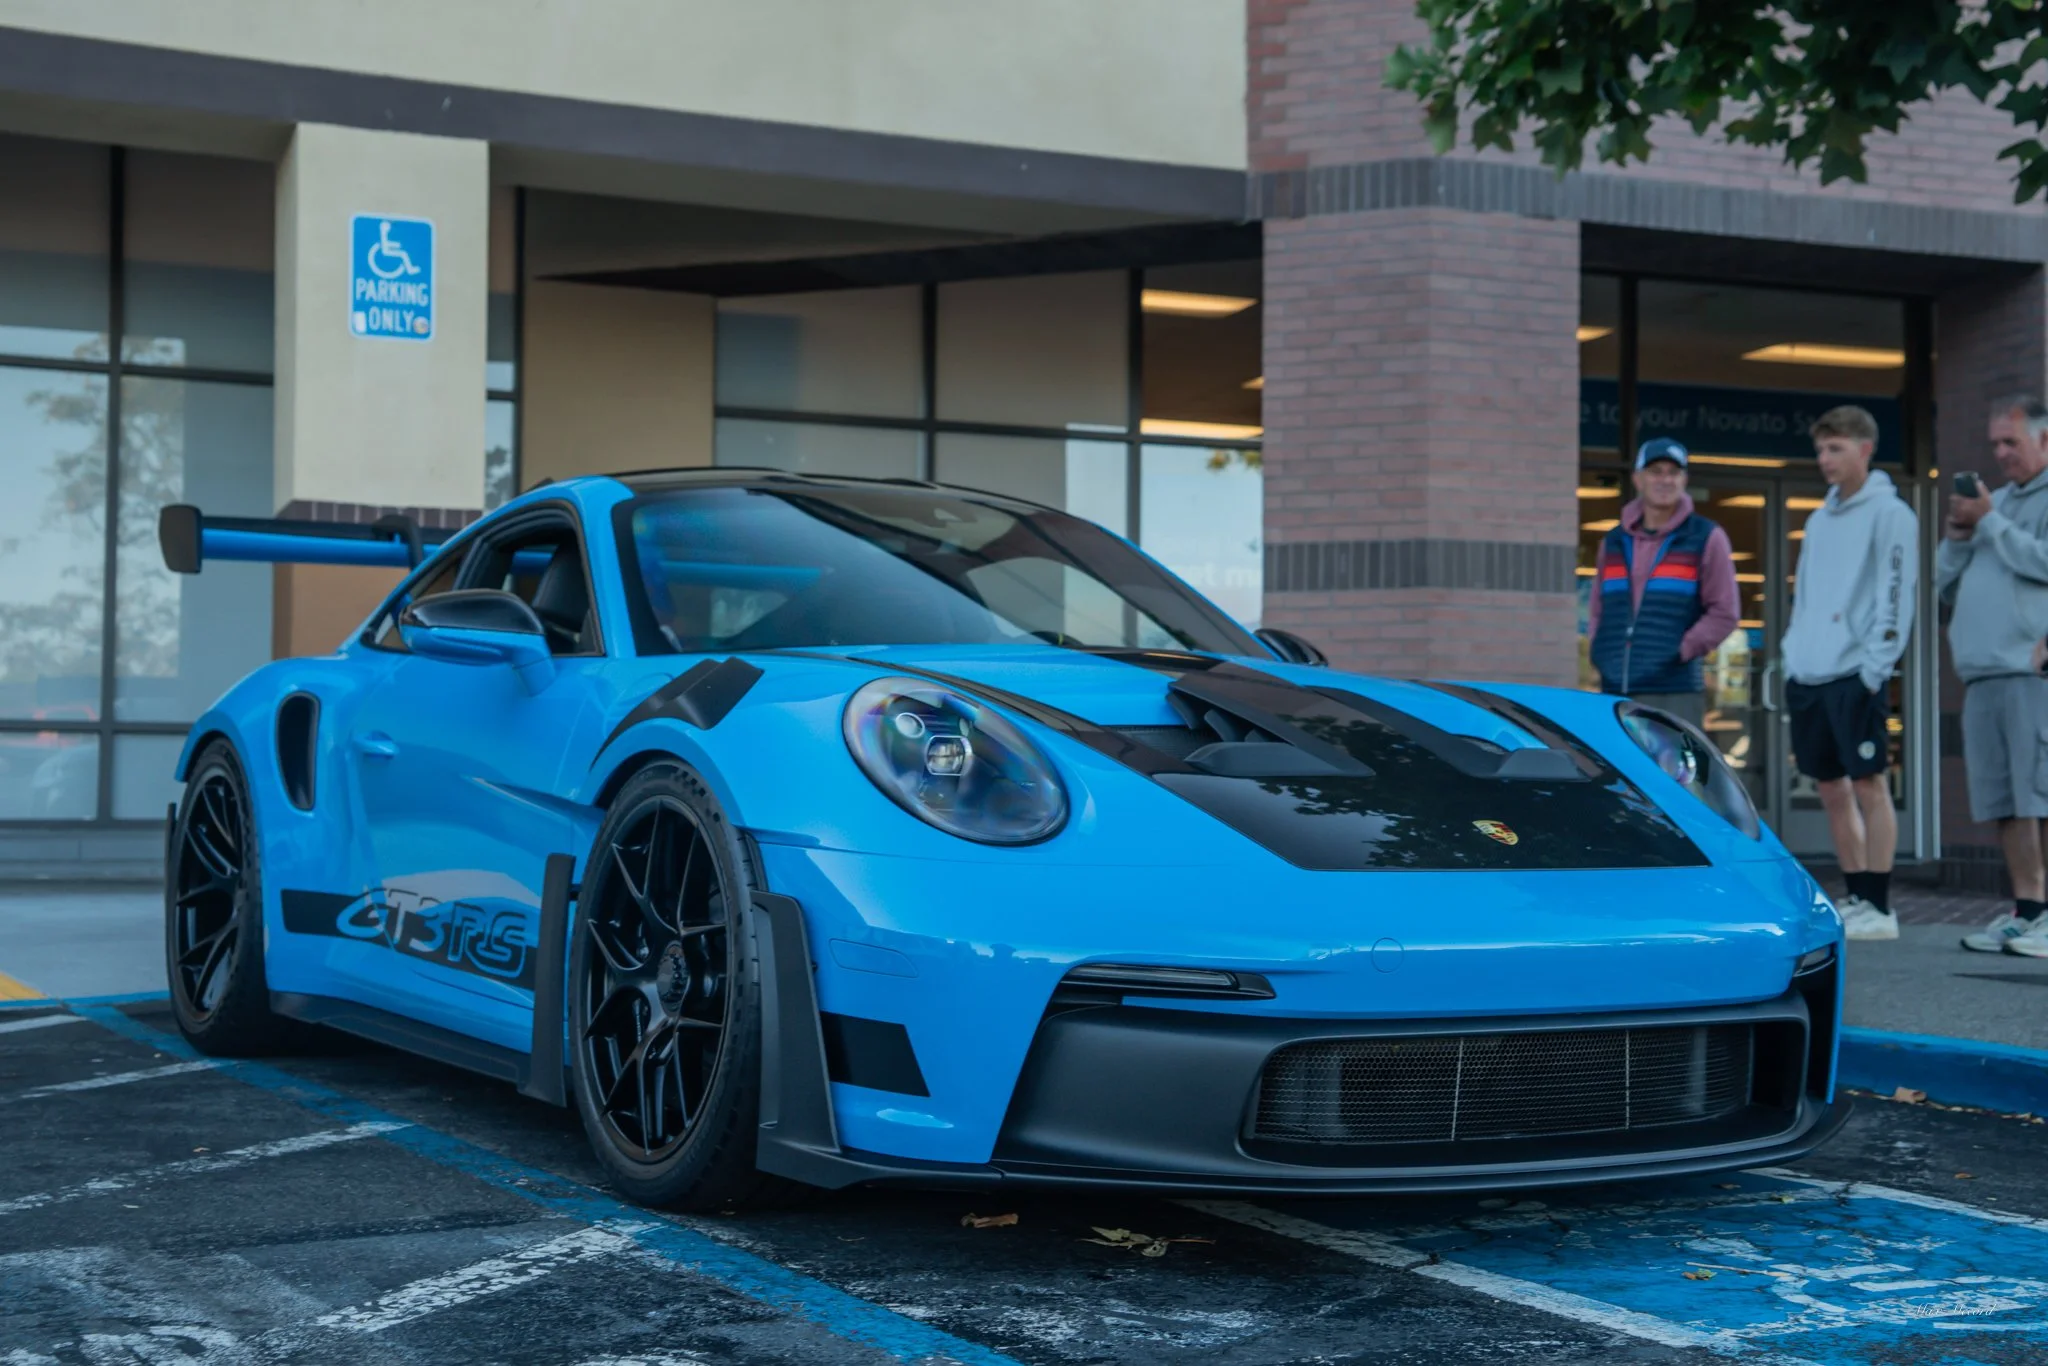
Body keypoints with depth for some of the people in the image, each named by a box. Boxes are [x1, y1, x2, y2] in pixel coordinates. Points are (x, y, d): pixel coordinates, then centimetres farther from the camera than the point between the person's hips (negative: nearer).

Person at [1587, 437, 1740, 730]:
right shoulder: (1614, 542, 17)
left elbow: (1724, 612, 1)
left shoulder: (1706, 538, 5)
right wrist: (1600, 651, 6)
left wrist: (1683, 652, -9)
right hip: (1614, 694, 4)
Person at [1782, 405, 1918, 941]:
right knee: (1832, 790, 10)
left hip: (1854, 675, -8)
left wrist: (1873, 667, -16)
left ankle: (1878, 908, -2)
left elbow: (1896, 594, -11)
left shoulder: (1889, 513, -4)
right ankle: (1856, 899, 18)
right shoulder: (1819, 519, 18)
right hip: (1808, 676, 8)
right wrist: (1792, 656, 12)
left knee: (1869, 785, -5)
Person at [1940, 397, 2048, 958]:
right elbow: (1944, 583, 23)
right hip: (1981, 675, 8)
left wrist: (1988, 522, -7)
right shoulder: (1996, 500, 24)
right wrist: (1958, 535, 5)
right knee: (2003, 800, 7)